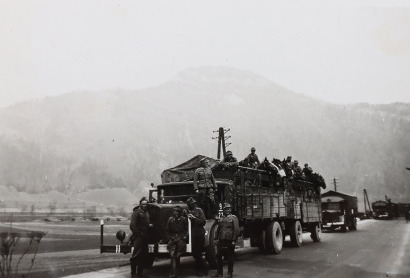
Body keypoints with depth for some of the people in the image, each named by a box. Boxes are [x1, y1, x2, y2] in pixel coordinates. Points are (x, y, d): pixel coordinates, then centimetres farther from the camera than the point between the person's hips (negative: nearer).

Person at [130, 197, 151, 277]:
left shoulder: (146, 213, 17)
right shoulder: (136, 212, -7)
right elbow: (133, 225, -14)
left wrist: (149, 225, 7)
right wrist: (139, 233, -16)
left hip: (145, 237, 8)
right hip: (138, 237, -8)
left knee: (143, 255, 12)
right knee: (136, 255, -5)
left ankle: (139, 273, 21)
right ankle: (133, 273, 5)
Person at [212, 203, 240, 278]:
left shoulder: (233, 218, -4)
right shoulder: (221, 219, 13)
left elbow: (236, 230, -10)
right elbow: (218, 229, 19)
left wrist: (234, 240, -16)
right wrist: (216, 238, 12)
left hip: (229, 241, -5)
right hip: (221, 240, 5)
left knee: (230, 257, 3)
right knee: (218, 256, 7)